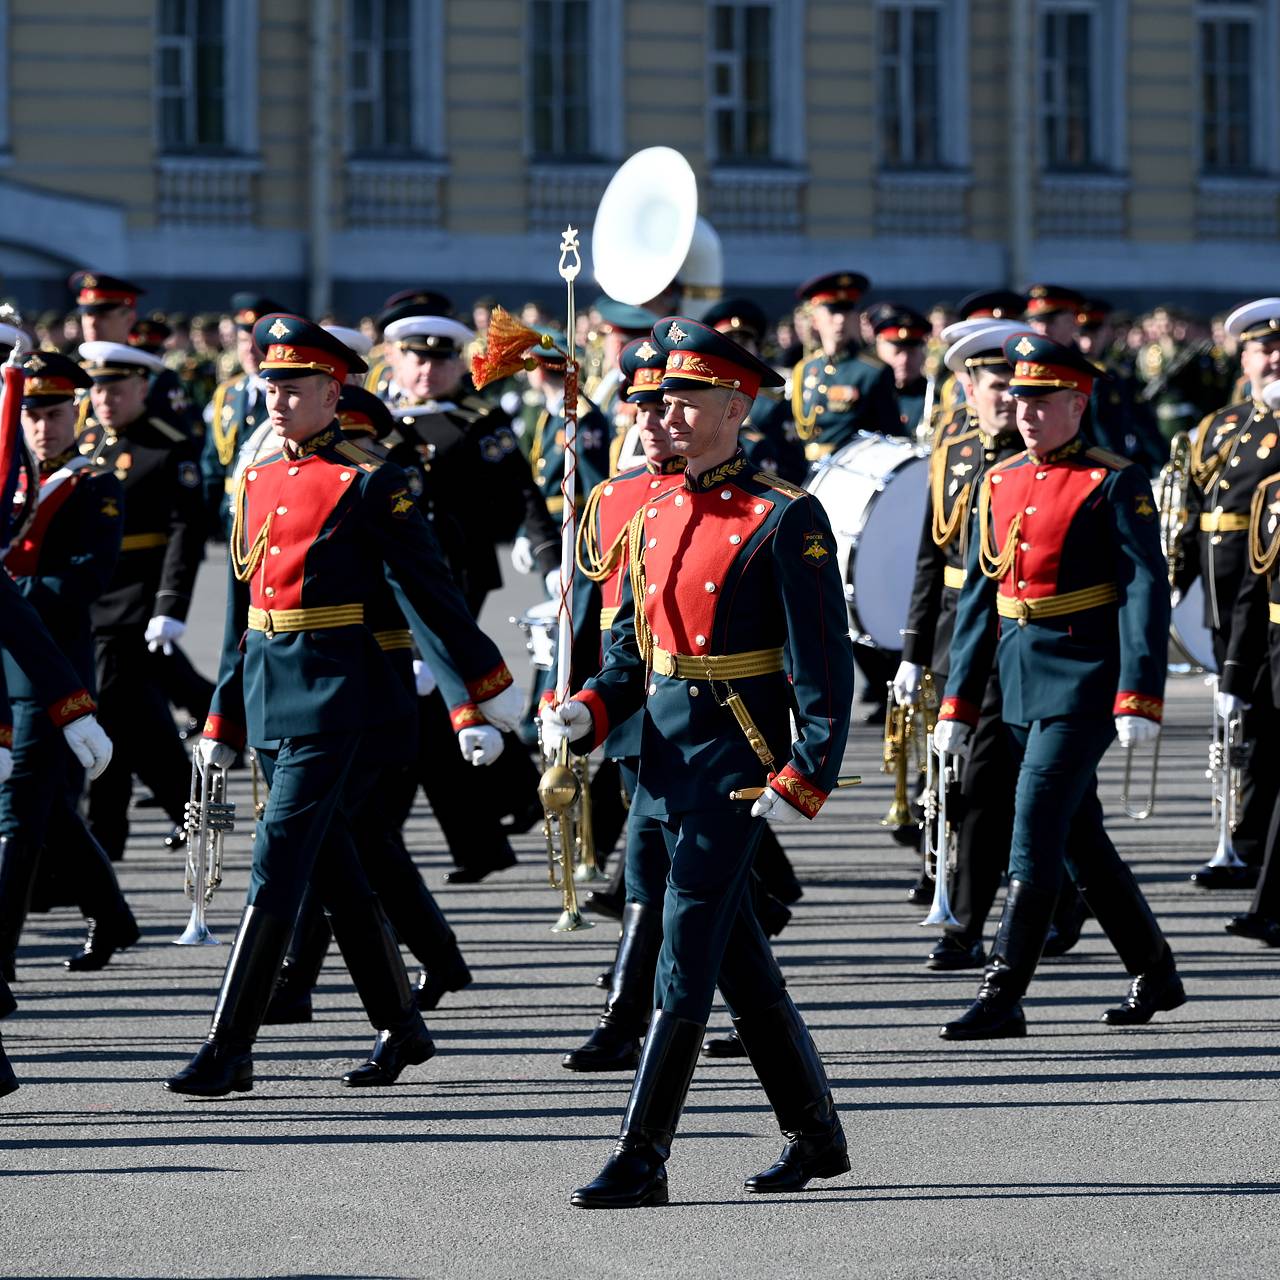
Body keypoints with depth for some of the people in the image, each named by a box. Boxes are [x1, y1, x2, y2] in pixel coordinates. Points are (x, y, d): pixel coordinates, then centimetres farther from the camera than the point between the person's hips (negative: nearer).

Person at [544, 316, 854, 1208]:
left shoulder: (786, 520, -10)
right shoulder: (655, 519, 11)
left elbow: (824, 665, -12)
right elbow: (630, 648, 17)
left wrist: (805, 776, -19)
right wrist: (587, 713, -2)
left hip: (738, 764, -8)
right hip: (669, 758, 8)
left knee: (686, 958, -10)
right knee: (740, 961, 14)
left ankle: (643, 1160, -10)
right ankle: (818, 1135, 26)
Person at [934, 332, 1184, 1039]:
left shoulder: (1114, 484, -8)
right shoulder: (1000, 484, 11)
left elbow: (1145, 590, -13)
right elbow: (978, 598, 14)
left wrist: (1139, 696, -21)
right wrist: (957, 701, 11)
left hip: (1083, 687, -7)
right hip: (1022, 687, 7)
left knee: (1035, 831, -12)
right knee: (1081, 839, 14)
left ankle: (1001, 998, -10)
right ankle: (1156, 975, 27)